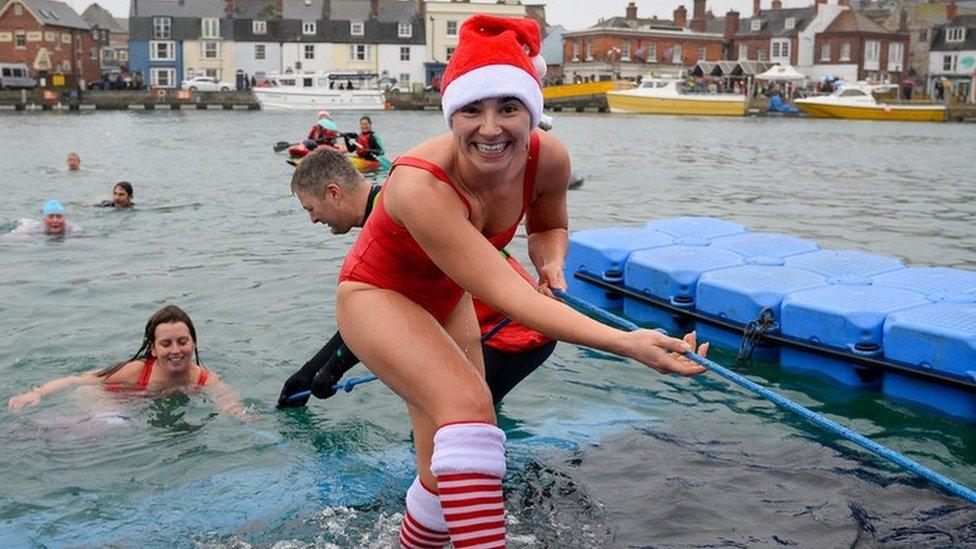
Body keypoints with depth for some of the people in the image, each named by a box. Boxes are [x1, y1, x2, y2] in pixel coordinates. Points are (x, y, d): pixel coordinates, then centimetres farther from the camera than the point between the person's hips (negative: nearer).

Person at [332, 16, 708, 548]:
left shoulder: (549, 158, -20)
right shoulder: (420, 185, -39)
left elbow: (548, 225, 4)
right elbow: (505, 296, -43)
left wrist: (551, 261, -20)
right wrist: (627, 343, -52)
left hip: (447, 301, 6)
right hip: (377, 296, -6)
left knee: (446, 481, 9)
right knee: (468, 404, -34)